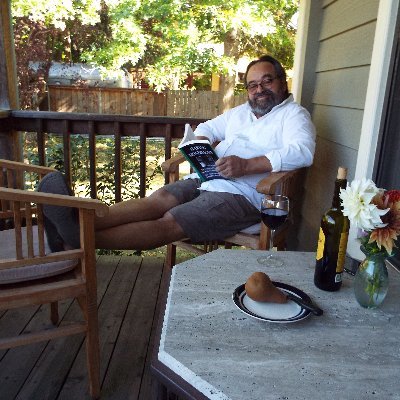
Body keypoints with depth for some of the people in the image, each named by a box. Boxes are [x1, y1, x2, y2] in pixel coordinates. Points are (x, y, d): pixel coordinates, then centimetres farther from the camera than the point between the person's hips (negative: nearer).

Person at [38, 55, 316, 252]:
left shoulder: (293, 114, 4)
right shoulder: (240, 112, 26)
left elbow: (303, 152, -15)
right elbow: (207, 127, 33)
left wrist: (247, 165, -25)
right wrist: (199, 143, 7)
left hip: (242, 194, -6)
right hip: (205, 180, 7)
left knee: (169, 223, -25)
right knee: (157, 200, -22)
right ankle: (77, 222, -38)